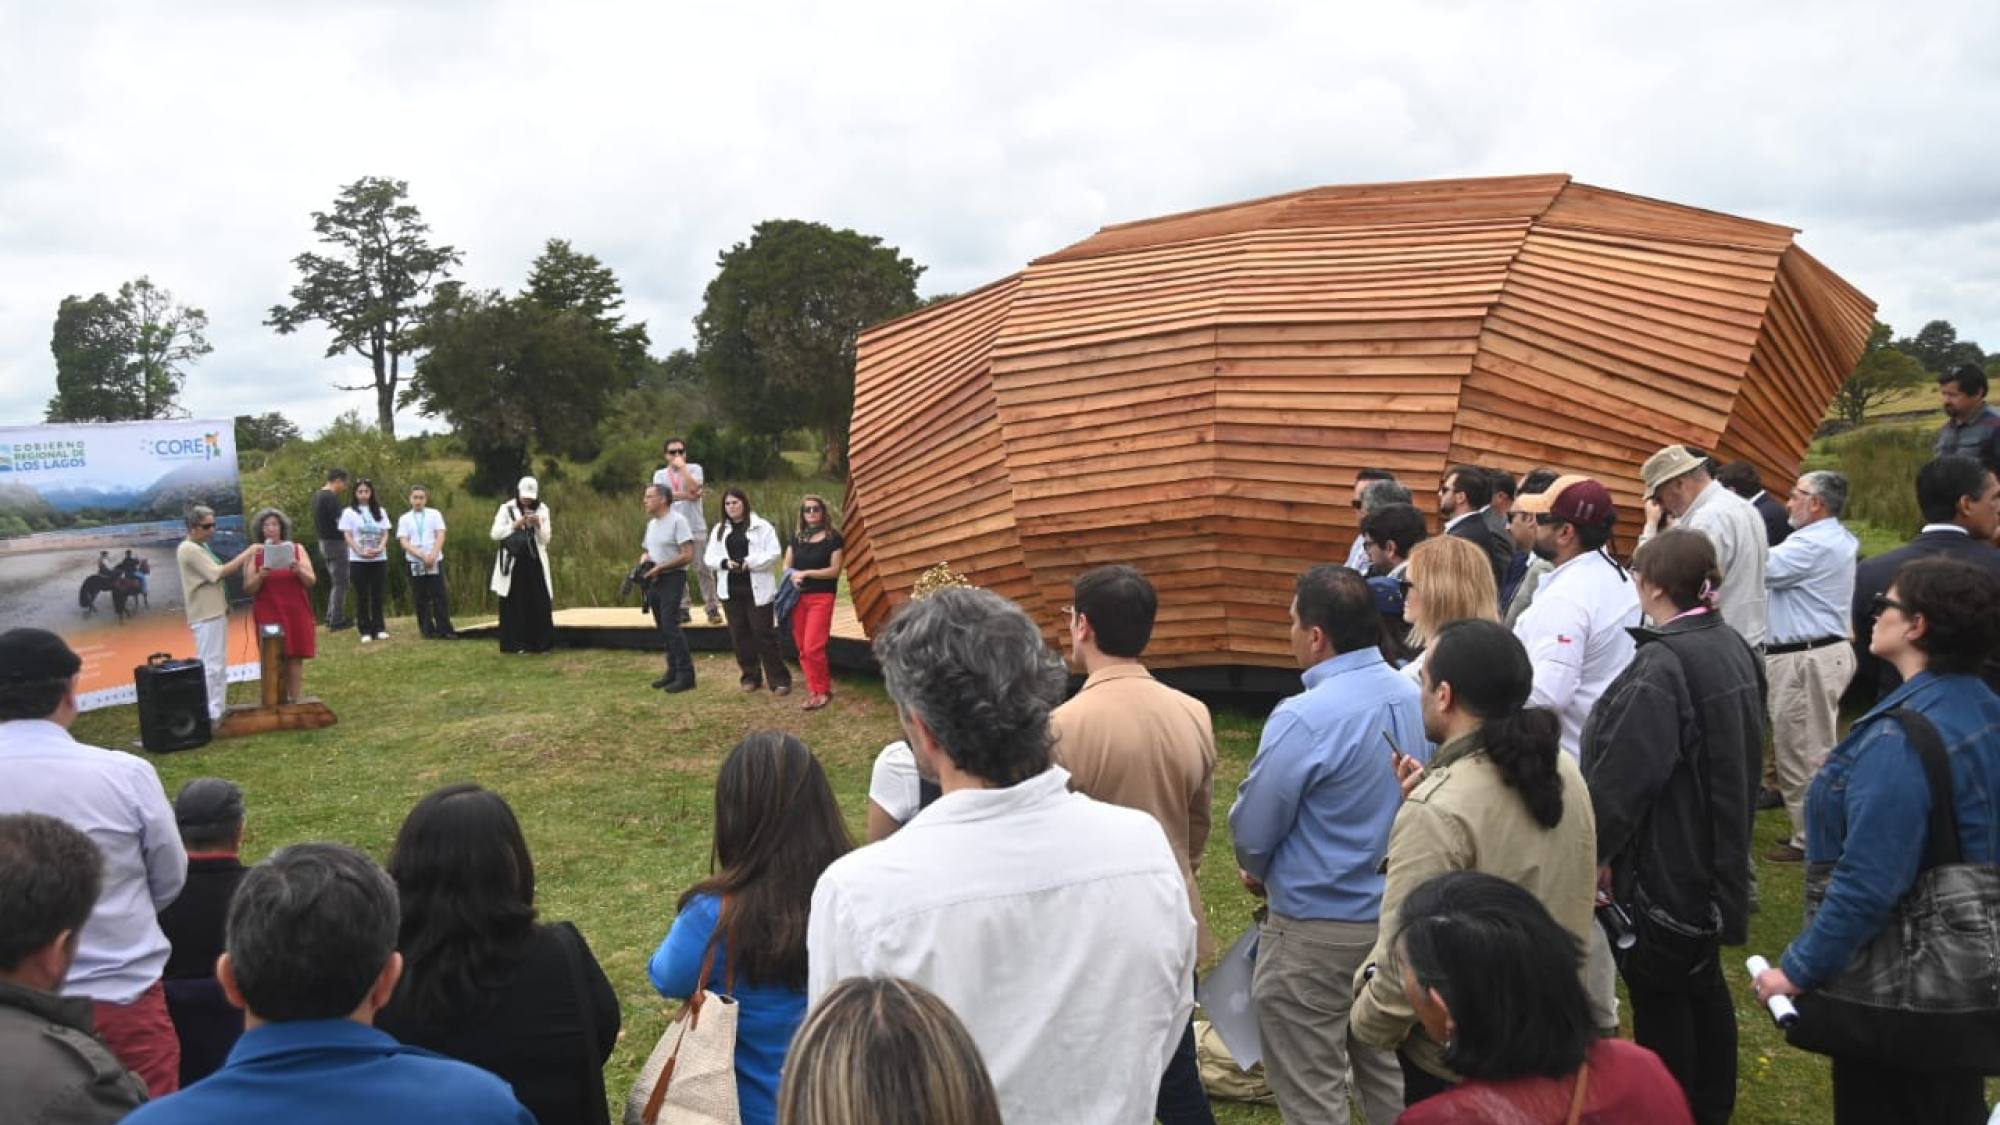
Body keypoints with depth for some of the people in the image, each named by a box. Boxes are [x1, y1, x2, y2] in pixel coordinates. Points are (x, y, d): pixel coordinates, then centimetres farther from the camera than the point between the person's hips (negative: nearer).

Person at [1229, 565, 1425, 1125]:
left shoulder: (1303, 719, -25)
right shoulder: (1413, 698, -3)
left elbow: (1252, 830, -15)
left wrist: (1257, 871, 8)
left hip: (1317, 928, -7)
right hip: (1397, 913, 7)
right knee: (1390, 1071, 23)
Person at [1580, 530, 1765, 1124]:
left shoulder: (1661, 667, -25)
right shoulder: (1734, 649, 5)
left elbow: (1623, 774, -24)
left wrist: (1598, 847, -13)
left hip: (1663, 860, -9)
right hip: (1716, 853, 9)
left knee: (1658, 993, 5)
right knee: (1702, 982, 21)